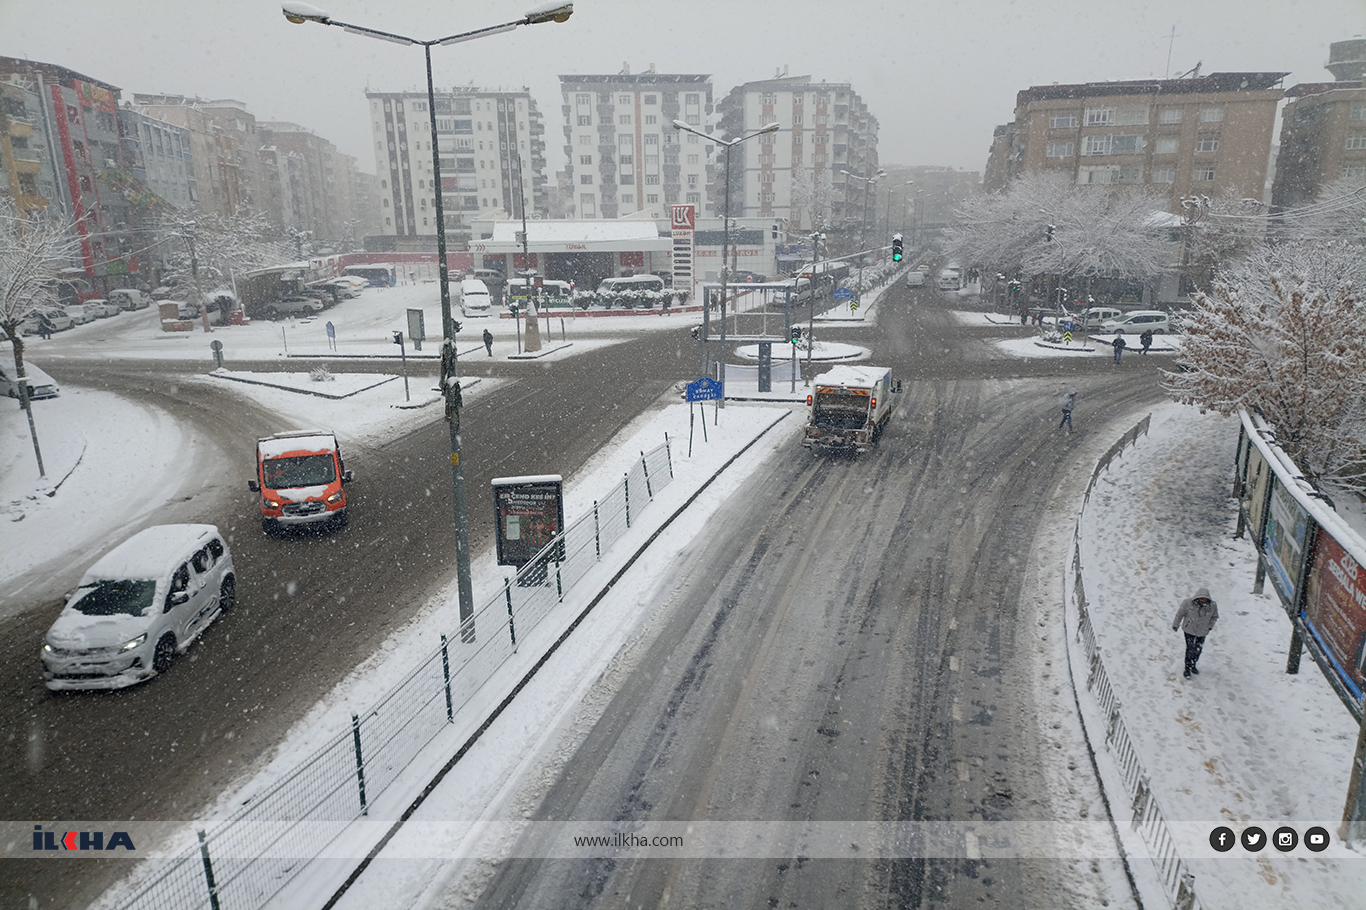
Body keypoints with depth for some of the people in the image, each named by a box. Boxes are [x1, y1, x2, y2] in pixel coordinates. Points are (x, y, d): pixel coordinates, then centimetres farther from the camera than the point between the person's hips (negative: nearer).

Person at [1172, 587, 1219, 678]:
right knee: (1190, 649, -5)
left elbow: (1215, 617, 8)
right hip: (1189, 630, -3)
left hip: (1202, 632, 3)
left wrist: (1210, 626, -1)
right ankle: (1187, 669, 10)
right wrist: (1175, 625, 4)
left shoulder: (1213, 606, -14)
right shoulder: (1188, 603, -22)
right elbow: (1180, 614, -6)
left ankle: (1193, 666, 37)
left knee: (1198, 650, 14)